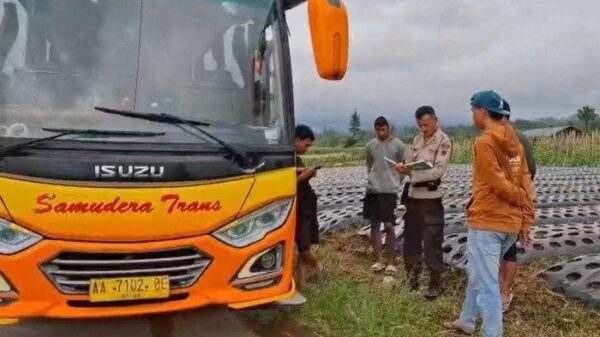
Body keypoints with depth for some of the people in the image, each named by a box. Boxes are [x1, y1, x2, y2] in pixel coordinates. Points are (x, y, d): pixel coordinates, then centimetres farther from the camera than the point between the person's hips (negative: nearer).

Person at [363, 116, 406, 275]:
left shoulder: (398, 145, -3)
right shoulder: (370, 146, 5)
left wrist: (395, 183, 6)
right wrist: (374, 180, 13)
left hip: (390, 191, -3)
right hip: (372, 190, 3)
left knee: (389, 226, -3)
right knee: (374, 225, 7)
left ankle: (391, 262, 9)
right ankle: (379, 260, 17)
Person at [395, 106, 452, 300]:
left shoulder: (444, 141, -8)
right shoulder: (417, 139, 13)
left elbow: (439, 170, -17)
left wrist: (411, 172, -23)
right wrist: (403, 167, -10)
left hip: (431, 197, -7)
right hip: (413, 194, 7)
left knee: (432, 242, 0)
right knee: (410, 238, 16)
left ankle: (435, 283, 13)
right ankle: (412, 277, 32)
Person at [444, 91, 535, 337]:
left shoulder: (484, 142, -15)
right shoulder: (514, 142, 9)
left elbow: (499, 184, -18)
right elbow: (525, 182, 6)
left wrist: (522, 199, 0)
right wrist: (526, 220, 7)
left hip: (487, 222, -9)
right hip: (510, 223, 9)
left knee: (487, 284, 0)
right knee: (479, 274, 23)